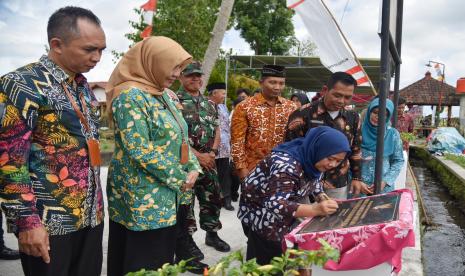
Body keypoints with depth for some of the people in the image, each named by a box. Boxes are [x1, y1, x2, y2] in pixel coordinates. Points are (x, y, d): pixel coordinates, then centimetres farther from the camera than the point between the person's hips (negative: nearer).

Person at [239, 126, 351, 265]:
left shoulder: (313, 161, -8)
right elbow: (275, 204, -42)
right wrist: (315, 209, -49)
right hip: (261, 217, -8)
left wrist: (322, 197, -6)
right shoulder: (286, 165, -35)